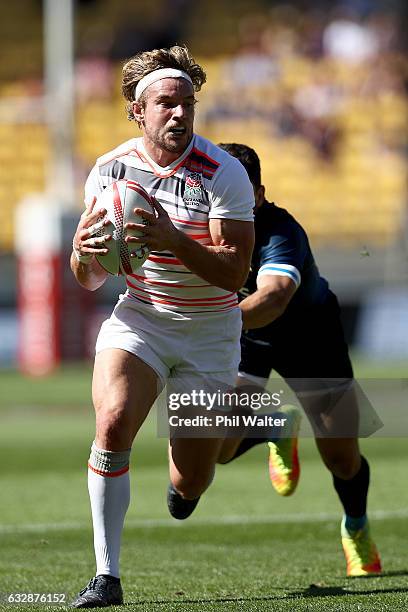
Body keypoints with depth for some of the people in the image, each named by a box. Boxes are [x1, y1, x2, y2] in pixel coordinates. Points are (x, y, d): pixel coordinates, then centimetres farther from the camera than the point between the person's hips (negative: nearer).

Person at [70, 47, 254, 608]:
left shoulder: (224, 174, -15)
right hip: (139, 317, 1)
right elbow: (90, 279, 2)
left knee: (191, 483, 2)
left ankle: (183, 480, 44)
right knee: (113, 420, -27)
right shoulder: (109, 170, -5)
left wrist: (171, 239, -36)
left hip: (209, 330, -1)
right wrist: (85, 250, -22)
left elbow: (233, 273, -21)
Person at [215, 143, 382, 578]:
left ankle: (356, 528, 36)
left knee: (342, 461, 1)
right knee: (218, 449, -15)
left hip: (309, 333, -3)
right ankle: (278, 430, 21)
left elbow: (272, 299, -61)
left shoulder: (282, 236, -40)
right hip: (242, 336, 4)